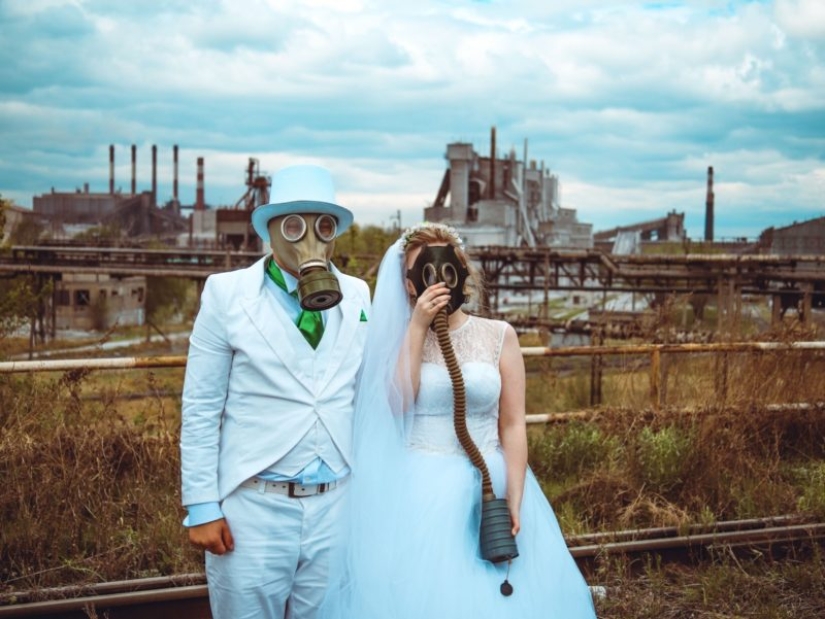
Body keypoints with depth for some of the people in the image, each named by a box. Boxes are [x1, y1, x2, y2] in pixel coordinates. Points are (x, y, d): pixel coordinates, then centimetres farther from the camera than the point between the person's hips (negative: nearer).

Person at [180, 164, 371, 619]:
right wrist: (201, 507, -6)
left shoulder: (358, 297, 6)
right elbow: (200, 408, -3)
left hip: (339, 507, 3)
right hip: (254, 506, -2)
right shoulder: (227, 294, -3)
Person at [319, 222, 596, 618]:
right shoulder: (397, 337, 4)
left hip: (487, 488, 0)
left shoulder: (499, 336, 1)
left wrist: (514, 501, -9)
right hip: (417, 491, 0)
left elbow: (513, 425, -1)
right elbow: (396, 403, -13)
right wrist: (418, 327, -13)